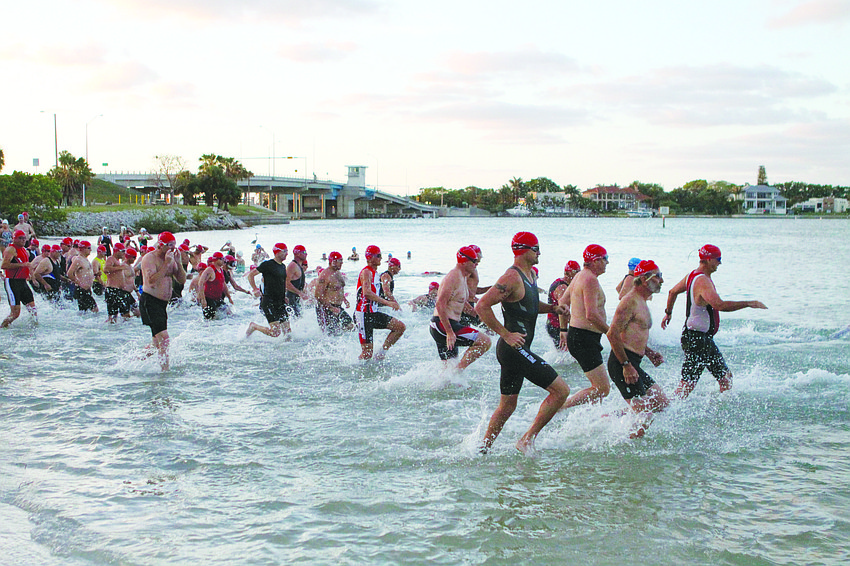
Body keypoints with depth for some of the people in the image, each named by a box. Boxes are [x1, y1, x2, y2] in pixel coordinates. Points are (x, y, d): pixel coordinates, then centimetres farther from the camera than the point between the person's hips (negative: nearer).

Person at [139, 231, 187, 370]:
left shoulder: (171, 258, 12)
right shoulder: (149, 258, -12)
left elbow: (182, 280, 8)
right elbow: (152, 281, -26)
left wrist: (178, 262, -5)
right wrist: (166, 263, -24)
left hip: (162, 303, 9)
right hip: (149, 301, -9)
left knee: (158, 343, 14)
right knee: (163, 338, -18)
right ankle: (165, 369, -16)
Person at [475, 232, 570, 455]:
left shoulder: (530, 274, 13)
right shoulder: (512, 278, -17)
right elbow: (482, 306, -24)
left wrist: (552, 308, 11)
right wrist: (507, 334, -22)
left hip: (514, 349, 10)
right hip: (514, 349, -10)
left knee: (507, 406, 18)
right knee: (561, 390, -9)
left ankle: (483, 448, 27)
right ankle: (527, 439, -3)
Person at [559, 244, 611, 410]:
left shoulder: (580, 276, 16)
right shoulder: (591, 279, -16)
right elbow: (591, 315, -24)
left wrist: (564, 330, 29)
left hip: (575, 334, 11)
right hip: (584, 338, -11)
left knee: (601, 386, 16)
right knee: (602, 389, -12)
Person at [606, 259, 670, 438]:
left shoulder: (642, 302, 20)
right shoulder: (630, 301, -12)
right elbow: (613, 334, -21)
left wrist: (649, 352, 14)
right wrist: (626, 365, -21)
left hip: (632, 364, 10)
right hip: (621, 363, -10)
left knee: (662, 402, 11)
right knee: (644, 415, -11)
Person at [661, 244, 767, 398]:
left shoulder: (692, 275, 11)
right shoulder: (703, 281, -22)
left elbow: (673, 292, 26)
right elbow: (720, 305, -36)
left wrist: (668, 313, 40)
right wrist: (749, 303, -30)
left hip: (706, 339, 11)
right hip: (696, 339, -11)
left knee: (725, 377, 13)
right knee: (687, 385, -9)